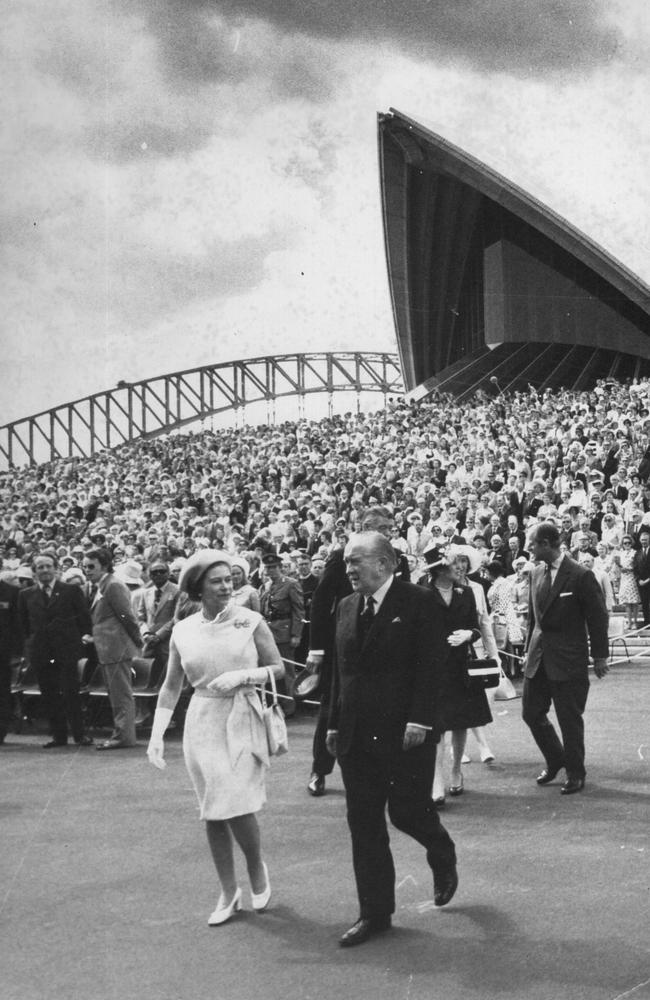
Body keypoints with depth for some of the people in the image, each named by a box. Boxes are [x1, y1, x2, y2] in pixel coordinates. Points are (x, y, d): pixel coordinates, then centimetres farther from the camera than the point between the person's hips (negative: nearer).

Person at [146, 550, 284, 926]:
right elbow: (171, 688, 9)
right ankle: (229, 894, 19)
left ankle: (258, 868, 18)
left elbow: (279, 668, 1)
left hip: (243, 721, -3)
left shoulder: (250, 621, -3)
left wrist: (242, 675, -15)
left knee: (237, 805, -11)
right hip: (203, 723, 3)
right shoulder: (183, 631, 4)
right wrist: (157, 734, 2)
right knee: (213, 812, 6)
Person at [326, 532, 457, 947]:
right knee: (363, 824, 6)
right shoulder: (347, 607, 10)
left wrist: (419, 720, -19)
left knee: (407, 811, -1)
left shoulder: (419, 603, -8)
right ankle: (375, 913, 16)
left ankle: (444, 858, 33)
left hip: (405, 733, -6)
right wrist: (335, 723, 10)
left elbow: (431, 667, -13)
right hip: (357, 735, 6)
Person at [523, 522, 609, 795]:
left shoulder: (580, 576, -14)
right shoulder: (538, 573, 6)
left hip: (568, 659, -7)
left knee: (570, 719, 2)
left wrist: (600, 656, -5)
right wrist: (529, 650, 14)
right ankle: (554, 760, 32)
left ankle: (575, 773, 19)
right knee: (531, 713, 11)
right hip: (539, 657, 7)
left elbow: (598, 618, -9)